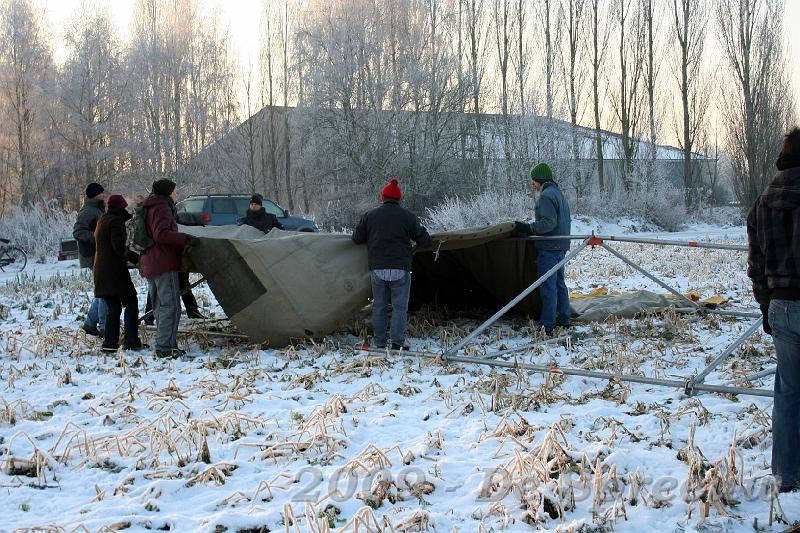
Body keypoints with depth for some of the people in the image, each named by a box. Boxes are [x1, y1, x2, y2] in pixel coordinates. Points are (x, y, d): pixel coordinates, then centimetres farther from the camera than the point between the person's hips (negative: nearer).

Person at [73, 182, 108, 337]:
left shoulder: (97, 210, 18)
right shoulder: (88, 211, -13)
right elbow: (78, 232, -22)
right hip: (94, 257, -10)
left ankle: (90, 323, 21)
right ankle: (104, 327, -4)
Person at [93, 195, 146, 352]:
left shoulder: (102, 220, 17)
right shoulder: (116, 221, -11)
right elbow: (118, 246, -19)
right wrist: (132, 256, -5)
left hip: (101, 271, 9)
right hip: (115, 271, -9)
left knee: (113, 308, 12)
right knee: (130, 304, -2)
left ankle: (110, 342, 8)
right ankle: (131, 342, -6)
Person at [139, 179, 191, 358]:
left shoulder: (151, 208, 21)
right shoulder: (162, 208, -11)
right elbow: (161, 235, -23)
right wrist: (185, 238, -17)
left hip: (150, 264, 11)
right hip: (164, 264, -11)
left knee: (160, 306, 13)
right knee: (170, 306, -10)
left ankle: (166, 345, 18)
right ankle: (164, 347, -13)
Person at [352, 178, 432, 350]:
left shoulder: (370, 216, 4)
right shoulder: (408, 216, -2)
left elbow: (357, 239, 13)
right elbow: (425, 242, 3)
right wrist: (422, 230, 24)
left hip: (377, 269, 2)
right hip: (400, 269, -2)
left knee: (379, 306, 11)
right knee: (400, 307, 4)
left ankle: (379, 344, 13)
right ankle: (397, 343, -2)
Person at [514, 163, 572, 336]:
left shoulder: (546, 196, -15)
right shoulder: (559, 193, 19)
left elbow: (548, 222, -23)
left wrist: (529, 228, -21)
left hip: (549, 248, -10)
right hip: (561, 246, 10)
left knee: (547, 286, -8)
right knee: (559, 283, 18)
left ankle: (547, 325, -7)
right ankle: (564, 319, 25)